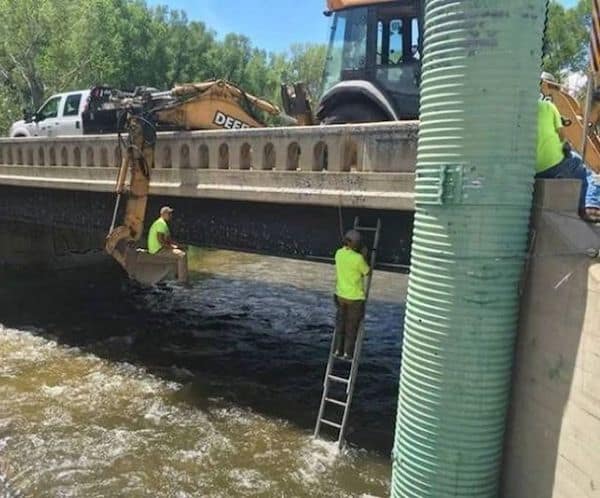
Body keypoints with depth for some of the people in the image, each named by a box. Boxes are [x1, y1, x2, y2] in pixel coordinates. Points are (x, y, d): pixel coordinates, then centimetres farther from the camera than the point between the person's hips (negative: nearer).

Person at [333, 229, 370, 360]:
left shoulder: (338, 253, -5)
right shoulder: (358, 258, -25)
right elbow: (367, 272, -9)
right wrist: (364, 257, -2)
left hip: (341, 294, 6)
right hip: (355, 297, -5)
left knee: (341, 323, 20)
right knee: (352, 327, 11)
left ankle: (338, 349, 29)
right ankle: (348, 353, 21)